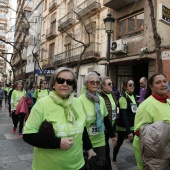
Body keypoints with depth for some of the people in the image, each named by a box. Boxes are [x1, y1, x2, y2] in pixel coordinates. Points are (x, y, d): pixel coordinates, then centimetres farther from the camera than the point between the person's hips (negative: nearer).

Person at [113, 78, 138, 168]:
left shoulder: (134, 97, 5)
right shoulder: (123, 98, -16)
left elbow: (135, 112, 12)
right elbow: (123, 116, -21)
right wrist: (128, 131, -24)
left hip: (133, 126, 6)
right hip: (123, 127, -5)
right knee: (119, 143, 11)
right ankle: (114, 160, 32)